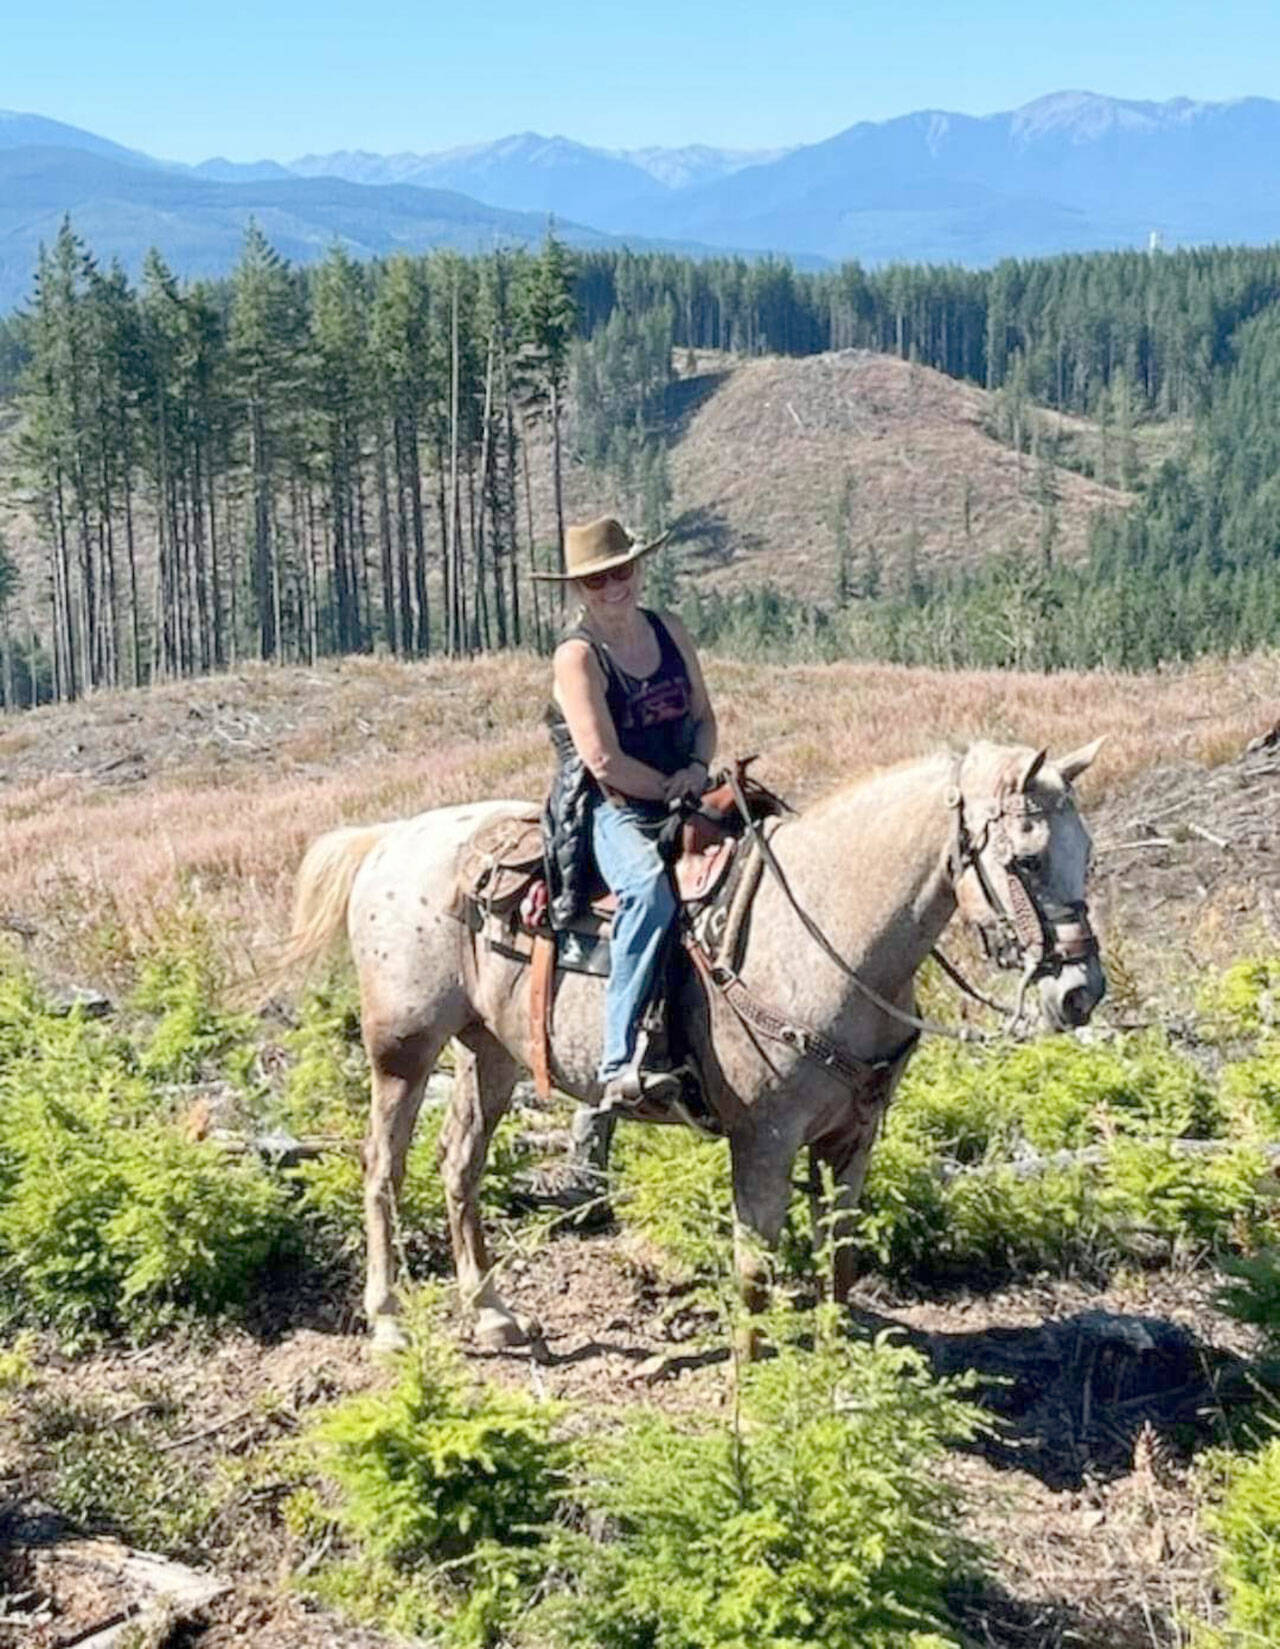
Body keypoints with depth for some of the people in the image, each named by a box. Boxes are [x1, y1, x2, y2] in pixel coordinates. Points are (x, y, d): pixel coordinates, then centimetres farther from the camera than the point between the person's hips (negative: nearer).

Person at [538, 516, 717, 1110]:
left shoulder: (670, 631, 13)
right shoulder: (578, 654, -6)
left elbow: (704, 717, 18)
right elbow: (603, 759, -15)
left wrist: (698, 768, -3)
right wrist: (672, 790, -9)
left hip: (684, 798, 7)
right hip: (612, 810, -7)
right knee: (650, 888, -37)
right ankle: (622, 1064, -39)